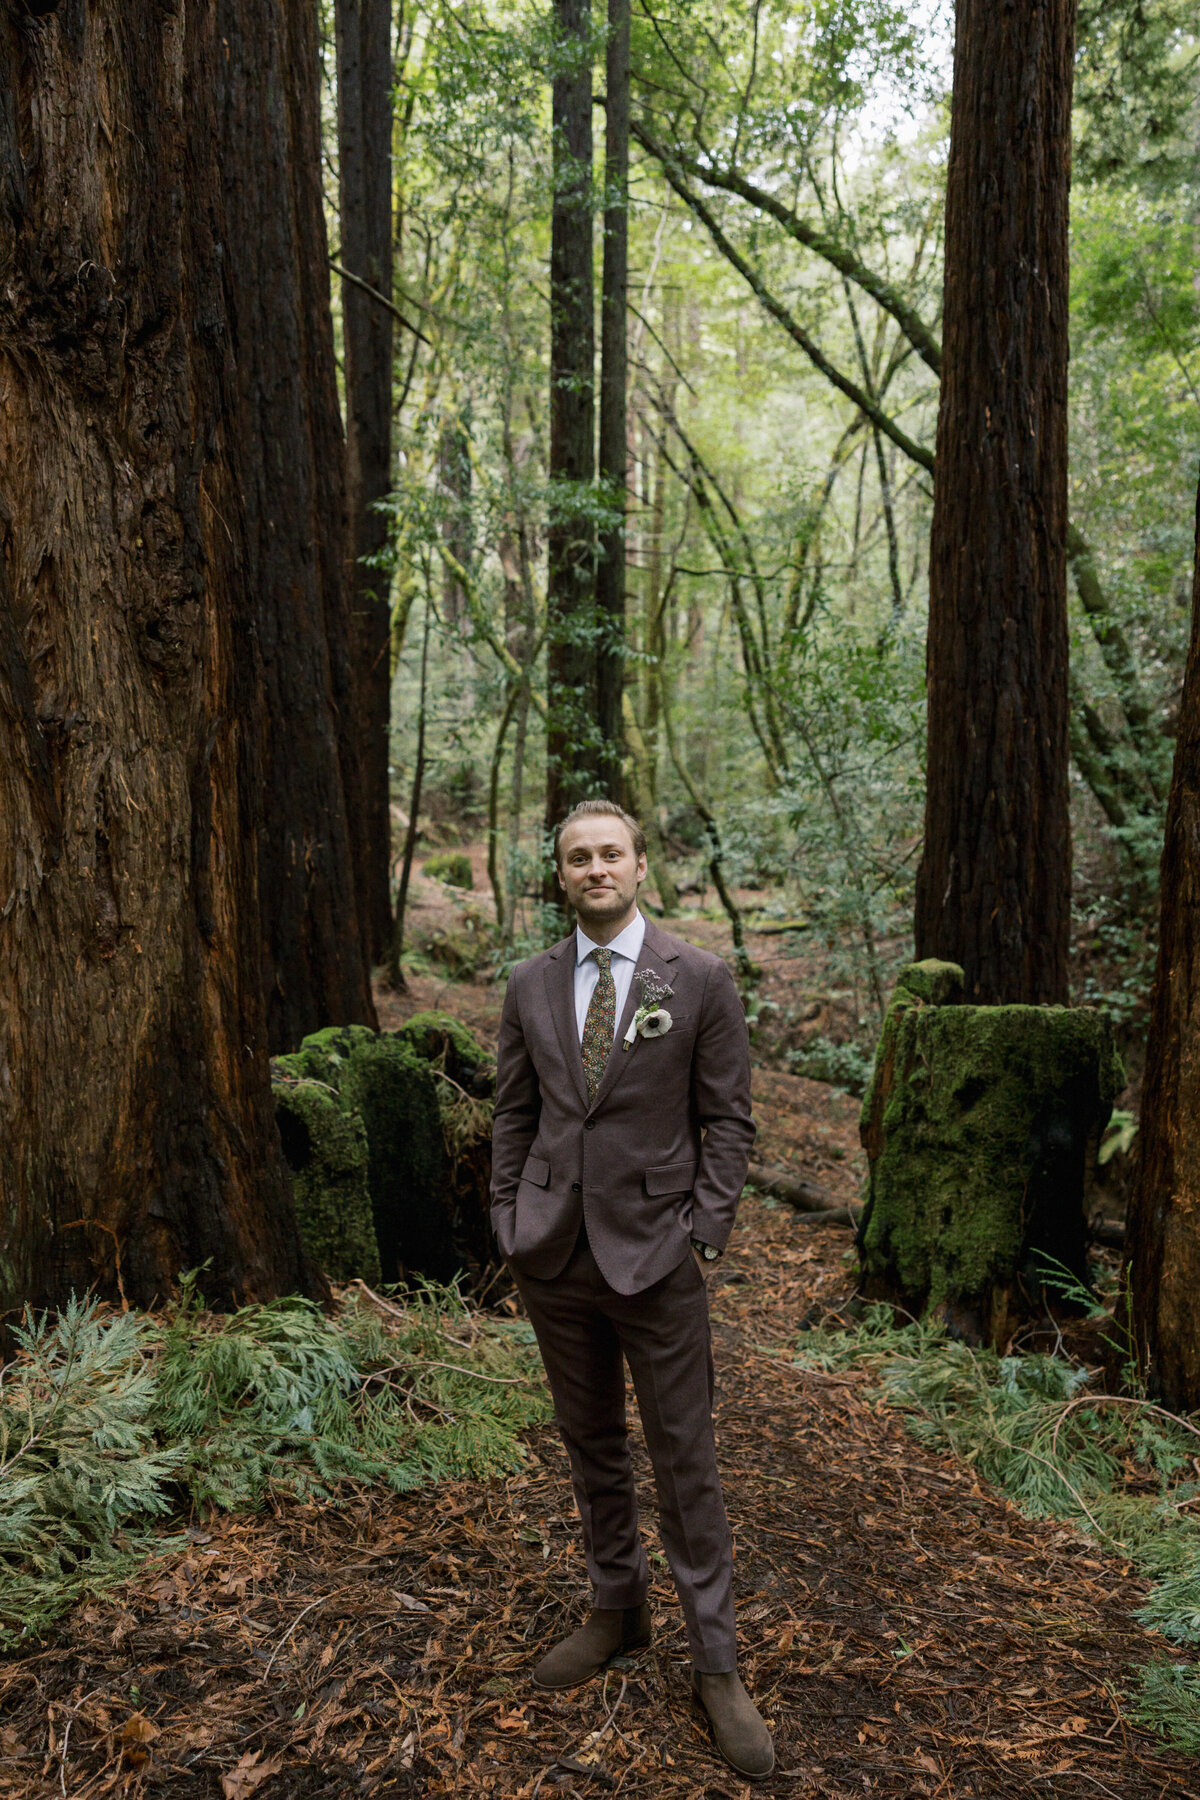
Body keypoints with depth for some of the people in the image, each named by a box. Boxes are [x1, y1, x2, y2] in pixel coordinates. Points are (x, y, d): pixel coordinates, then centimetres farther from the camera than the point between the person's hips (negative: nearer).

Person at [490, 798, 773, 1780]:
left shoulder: (701, 978, -6)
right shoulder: (532, 983, 5)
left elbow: (727, 1119, -4)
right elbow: (514, 1115, 10)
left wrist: (706, 1238, -9)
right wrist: (510, 1220, 4)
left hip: (655, 1255, -3)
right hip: (555, 1255, 4)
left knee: (685, 1459, 5)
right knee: (591, 1446, 17)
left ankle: (716, 1662, 21)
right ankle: (618, 1608, 38)